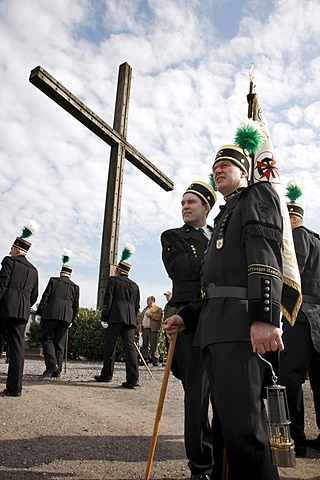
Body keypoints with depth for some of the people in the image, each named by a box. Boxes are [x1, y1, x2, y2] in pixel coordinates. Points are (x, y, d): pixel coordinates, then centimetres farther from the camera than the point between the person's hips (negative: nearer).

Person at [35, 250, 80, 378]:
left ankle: (52, 364, -15)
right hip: (66, 317, 3)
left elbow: (45, 298, 1)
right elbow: (75, 306, 12)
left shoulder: (53, 280, 7)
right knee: (59, 342, 8)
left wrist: (39, 313, 3)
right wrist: (72, 320, 19)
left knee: (47, 339, 2)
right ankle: (57, 370, 7)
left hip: (51, 314, -3)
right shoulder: (75, 287, 14)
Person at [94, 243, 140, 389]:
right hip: (130, 319, 4)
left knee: (110, 346, 6)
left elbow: (107, 299, -4)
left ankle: (106, 374, 15)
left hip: (115, 317, -4)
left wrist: (104, 317, -5)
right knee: (130, 346, -1)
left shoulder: (113, 280, 6)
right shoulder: (135, 285, 21)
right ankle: (133, 378, -8)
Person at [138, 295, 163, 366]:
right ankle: (145, 360, 15)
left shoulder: (158, 309, 0)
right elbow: (141, 317, 23)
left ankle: (155, 361, 2)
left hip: (153, 330, -6)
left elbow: (159, 317, -14)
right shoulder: (145, 309, 22)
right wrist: (140, 324, 7)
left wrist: (150, 315, -14)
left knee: (154, 347, -4)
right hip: (144, 329, 7)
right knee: (144, 346, 8)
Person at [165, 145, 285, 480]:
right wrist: (187, 317, 18)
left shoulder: (258, 194, 7)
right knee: (229, 422, 14)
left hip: (242, 323, -9)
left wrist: (265, 317, -23)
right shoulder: (224, 217, 31)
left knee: (242, 428, -13)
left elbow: (265, 256, -12)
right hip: (214, 329, 9)